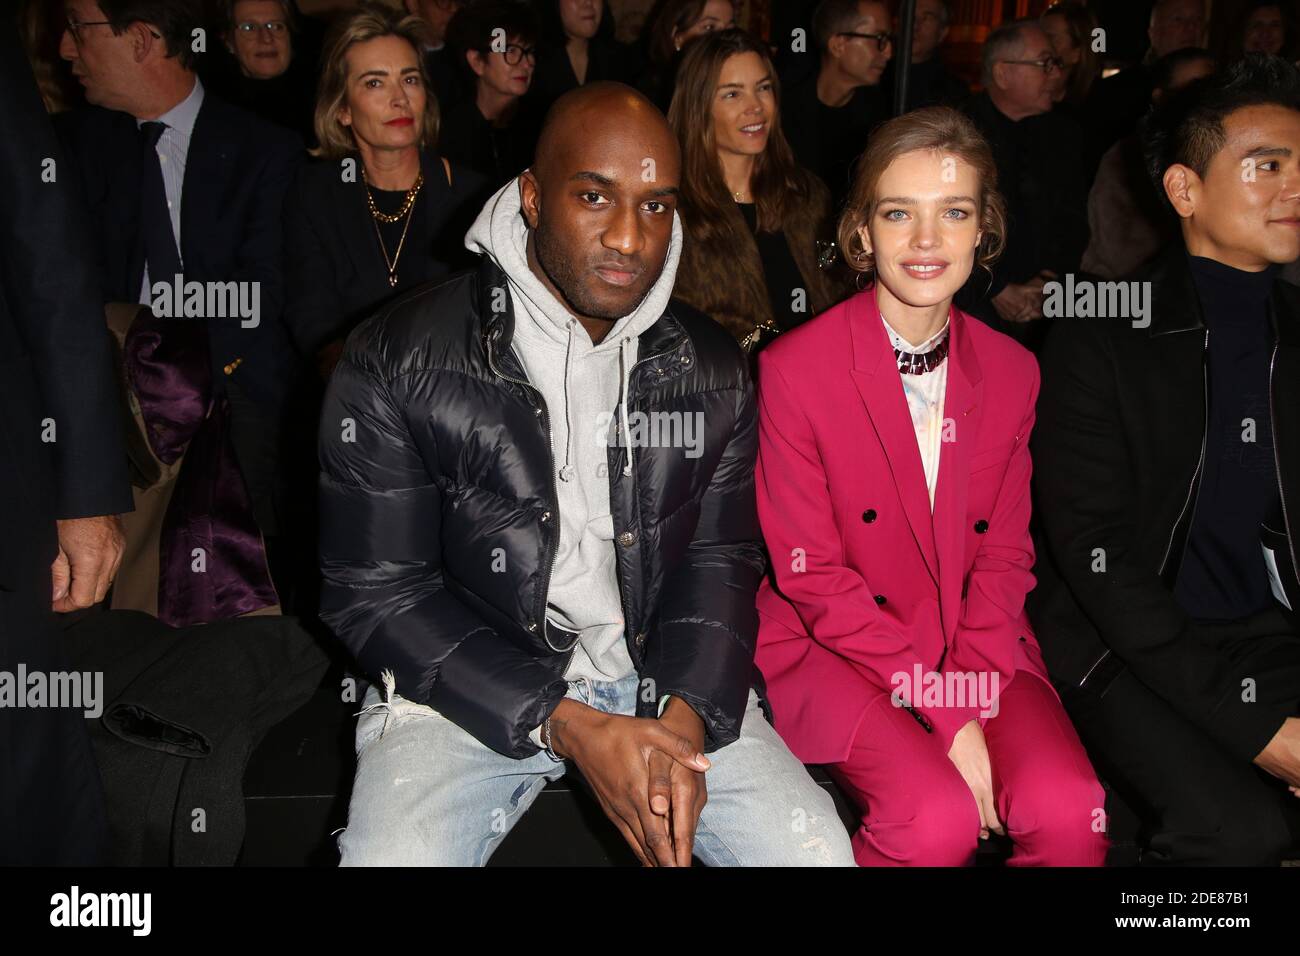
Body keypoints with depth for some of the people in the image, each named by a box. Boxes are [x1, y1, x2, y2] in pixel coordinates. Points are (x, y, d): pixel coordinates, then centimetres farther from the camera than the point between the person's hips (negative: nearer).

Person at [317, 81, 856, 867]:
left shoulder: (713, 370, 3)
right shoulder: (396, 364, -10)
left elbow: (719, 558, 4)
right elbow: (377, 593, -10)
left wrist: (683, 716, -16)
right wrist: (569, 727, -18)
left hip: (662, 680, 3)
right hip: (469, 683, -2)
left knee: (816, 850, -12)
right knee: (391, 855, -27)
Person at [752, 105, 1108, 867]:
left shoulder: (1012, 371, 4)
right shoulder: (793, 368, -11)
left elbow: (1005, 555, 5)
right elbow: (810, 574, -11)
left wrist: (973, 692, -12)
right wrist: (943, 713, -16)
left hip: (980, 648, 4)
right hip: (833, 647, -3)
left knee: (1068, 810, -22)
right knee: (938, 818, -26)